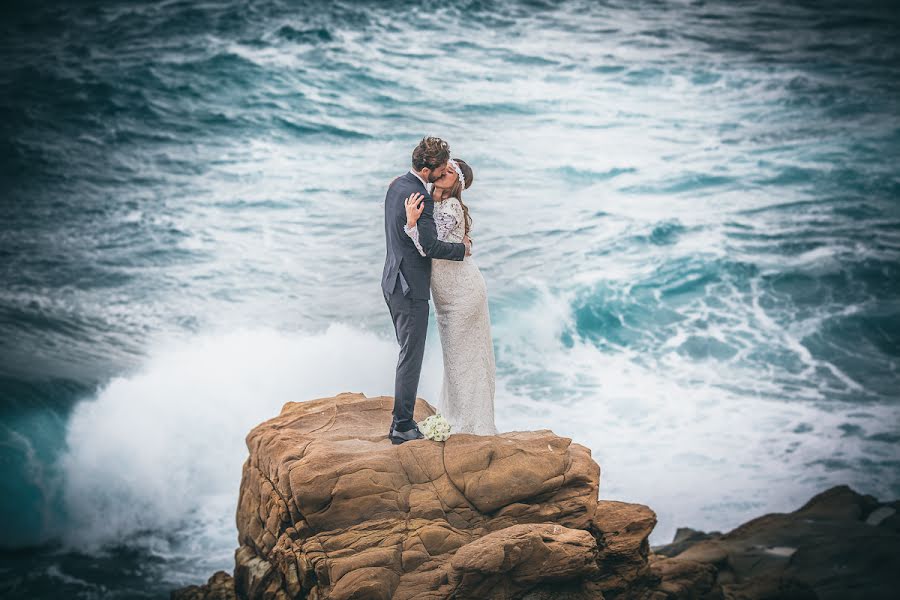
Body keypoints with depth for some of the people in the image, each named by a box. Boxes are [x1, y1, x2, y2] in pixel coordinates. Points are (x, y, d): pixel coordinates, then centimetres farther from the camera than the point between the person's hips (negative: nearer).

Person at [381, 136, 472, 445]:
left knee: (408, 353, 17)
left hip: (394, 281, 10)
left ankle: (402, 421, 22)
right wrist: (462, 248, -6)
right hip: (411, 287, -10)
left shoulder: (397, 185, 8)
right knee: (411, 358, -3)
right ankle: (402, 426, 1)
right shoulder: (420, 197, -22)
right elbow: (430, 246, -22)